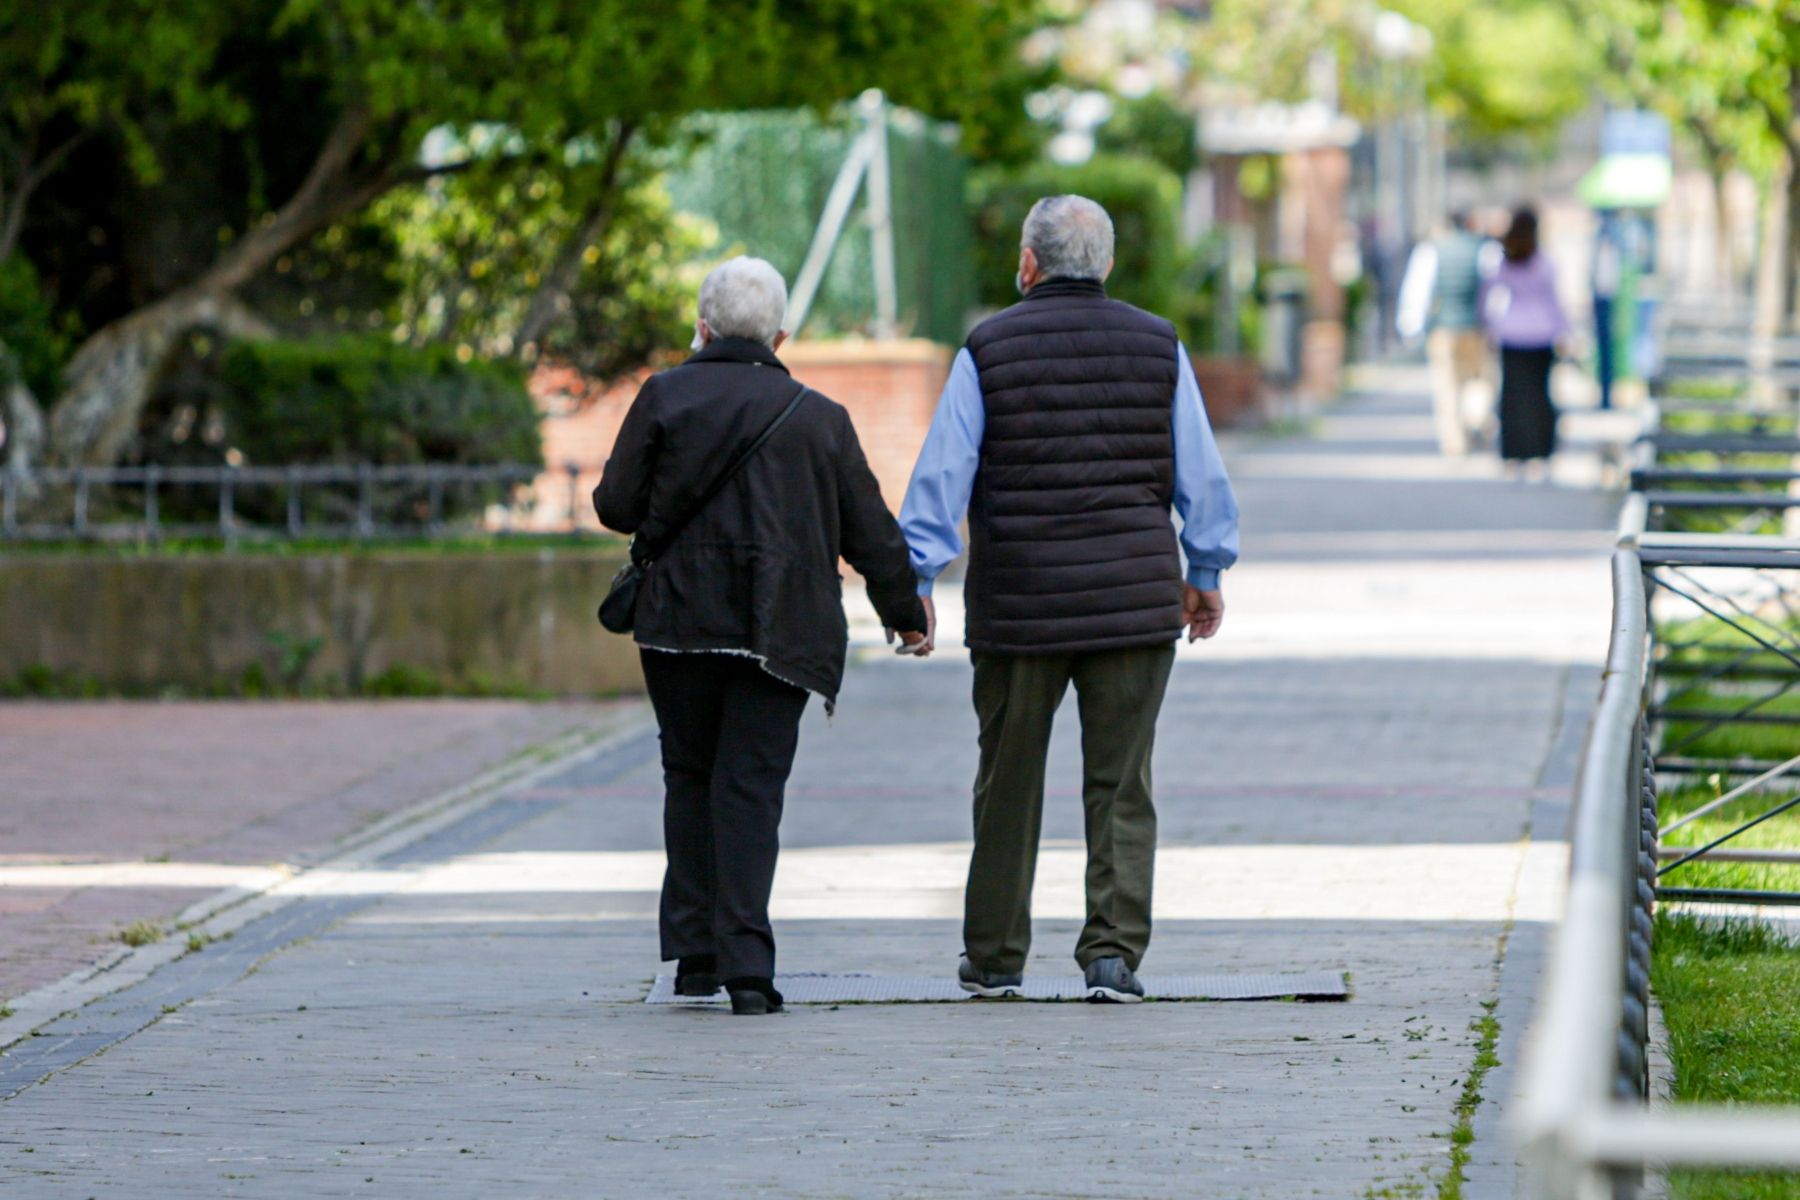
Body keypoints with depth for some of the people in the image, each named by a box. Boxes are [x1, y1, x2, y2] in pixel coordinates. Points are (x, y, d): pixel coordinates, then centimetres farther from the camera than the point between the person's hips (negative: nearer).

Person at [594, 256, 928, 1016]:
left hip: (680, 622, 0)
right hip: (780, 633, 0)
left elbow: (615, 504, -2)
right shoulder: (820, 418, 6)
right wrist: (906, 613, 24)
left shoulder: (666, 398, 0)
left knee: (691, 777, 14)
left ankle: (695, 951, 11)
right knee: (750, 786, -1)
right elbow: (870, 532, 9)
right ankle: (745, 963, -12)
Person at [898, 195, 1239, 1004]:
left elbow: (940, 475, -4)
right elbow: (1201, 476, 6)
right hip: (1136, 600, 1)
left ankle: (994, 958, 18)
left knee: (1008, 784, 10)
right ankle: (1113, 952, -8)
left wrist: (916, 581, -1)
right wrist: (1207, 574, 17)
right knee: (1121, 786, 3)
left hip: (1018, 605, -1)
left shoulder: (988, 351, -2)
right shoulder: (1157, 347, 3)